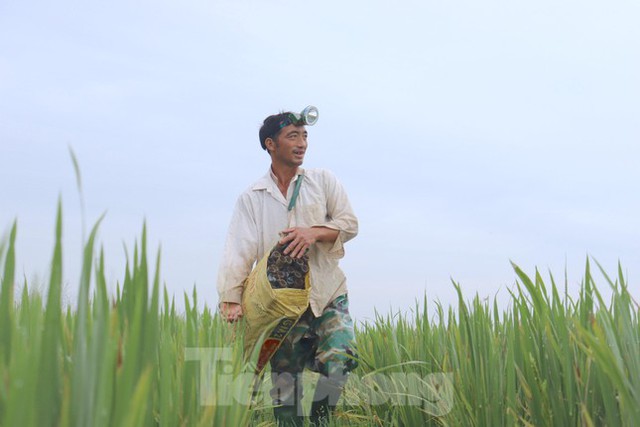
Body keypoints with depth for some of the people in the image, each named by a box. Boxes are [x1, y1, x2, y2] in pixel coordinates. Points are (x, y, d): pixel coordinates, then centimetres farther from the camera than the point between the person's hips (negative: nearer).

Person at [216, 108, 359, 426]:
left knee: (339, 359, -19)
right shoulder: (251, 198, 3)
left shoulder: (323, 180, 6)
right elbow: (238, 250, -7)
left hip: (327, 295, 0)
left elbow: (350, 223, 1)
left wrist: (314, 232, -18)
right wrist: (231, 298, -20)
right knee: (284, 386, 3)